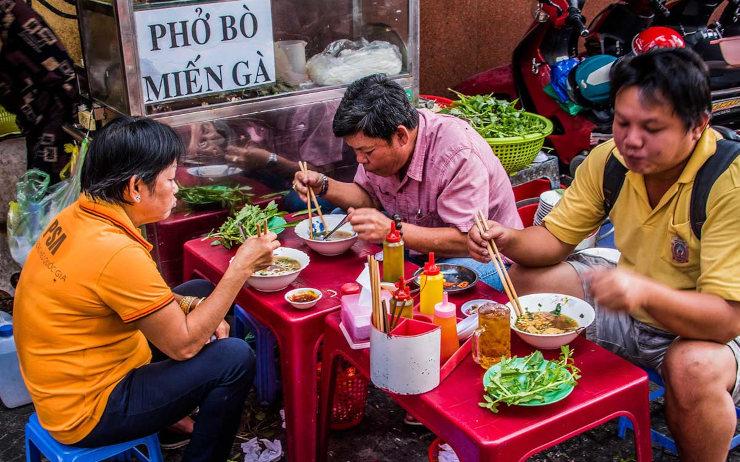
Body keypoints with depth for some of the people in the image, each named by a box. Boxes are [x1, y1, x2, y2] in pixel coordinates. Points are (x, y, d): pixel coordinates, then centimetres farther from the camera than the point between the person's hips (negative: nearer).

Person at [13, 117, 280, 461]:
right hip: (86, 414, -9)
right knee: (235, 359, -14)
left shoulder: (79, 215, -3)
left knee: (199, 291, 15)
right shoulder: (116, 252, -31)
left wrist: (193, 307, -2)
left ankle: (173, 418, 25)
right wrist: (241, 268, -18)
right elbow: (183, 345, -21)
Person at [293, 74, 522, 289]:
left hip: (482, 258, -7)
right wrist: (323, 186, -9)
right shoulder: (376, 138, -8)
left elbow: (467, 240, -31)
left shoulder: (459, 153, -30)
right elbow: (370, 197, 10)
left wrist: (391, 230, -38)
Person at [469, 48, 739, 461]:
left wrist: (644, 292, -49)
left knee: (693, 368, -38)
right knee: (523, 279, -3)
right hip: (629, 306, 6)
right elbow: (556, 238, -1)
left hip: (705, 327, -6)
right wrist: (508, 239, -24)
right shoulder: (610, 159, -10)